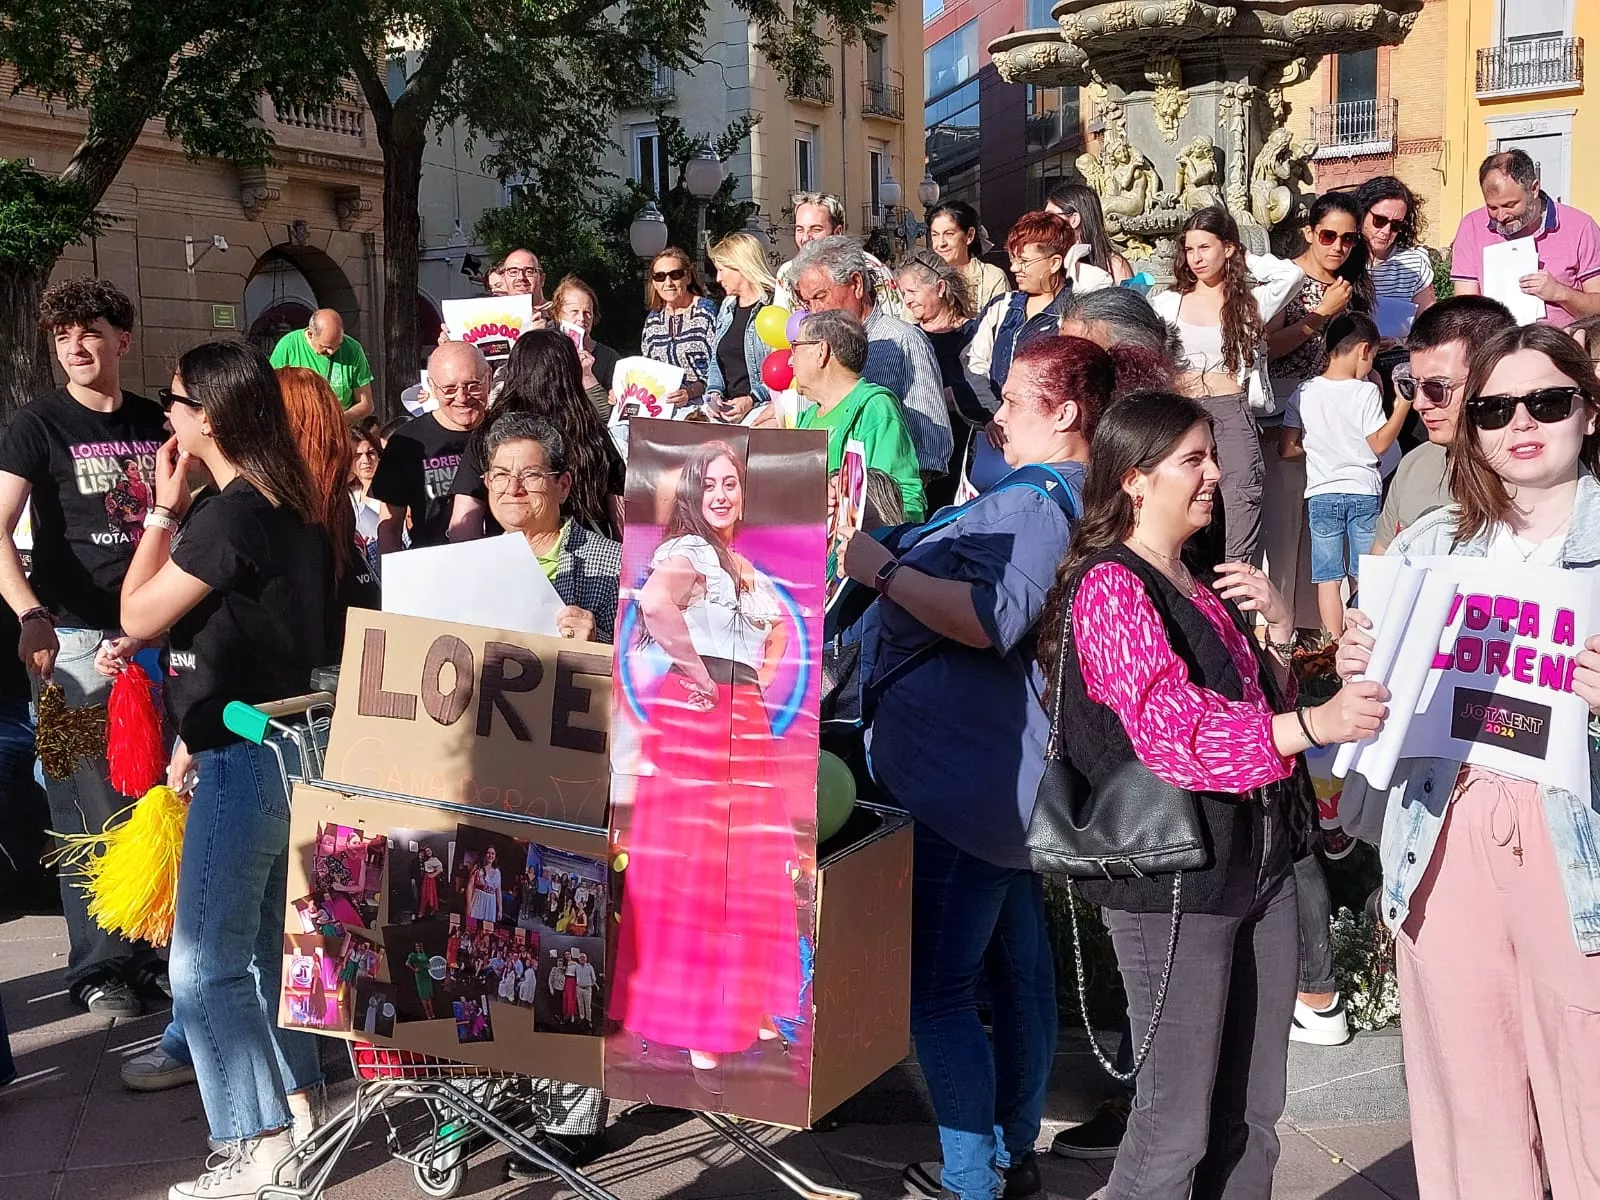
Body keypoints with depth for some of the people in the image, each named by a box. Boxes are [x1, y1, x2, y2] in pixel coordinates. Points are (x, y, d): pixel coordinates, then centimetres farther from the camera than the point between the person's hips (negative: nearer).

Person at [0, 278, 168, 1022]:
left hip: (153, 634, 4)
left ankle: (154, 947, 24)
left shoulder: (157, 424, 10)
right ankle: (100, 970, 9)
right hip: (75, 637, -4)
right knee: (91, 812, -1)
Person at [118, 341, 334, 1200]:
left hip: (241, 761, -10)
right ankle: (297, 1105, 28)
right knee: (263, 942, 20)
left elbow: (138, 618, -10)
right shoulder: (294, 510, 8)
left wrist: (163, 510, -4)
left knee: (205, 962, -2)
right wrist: (199, 734, 15)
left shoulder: (226, 516, -20)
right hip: (286, 747, 10)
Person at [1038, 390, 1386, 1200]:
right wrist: (1315, 725, -33)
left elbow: (1253, 702, 24)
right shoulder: (1110, 587, -11)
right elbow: (1171, 732, -24)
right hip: (1170, 878, -8)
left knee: (1252, 1112, 15)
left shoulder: (1202, 587, 16)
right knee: (1178, 1124, 0)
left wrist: (1276, 626, 6)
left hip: (1258, 865, 9)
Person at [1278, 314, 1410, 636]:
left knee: (1328, 578, 5)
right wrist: (1403, 405, -2)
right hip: (1363, 492, -1)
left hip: (1321, 494, 1)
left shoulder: (1304, 393, -2)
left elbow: (1286, 449, 0)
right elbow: (1379, 444, -5)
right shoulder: (1367, 392, -9)